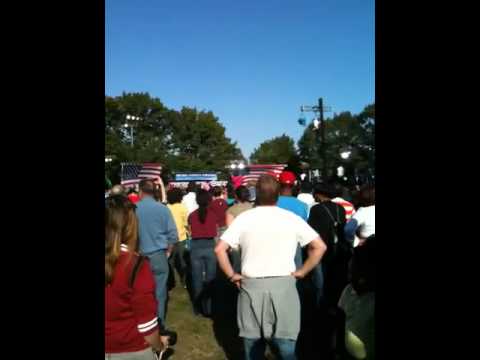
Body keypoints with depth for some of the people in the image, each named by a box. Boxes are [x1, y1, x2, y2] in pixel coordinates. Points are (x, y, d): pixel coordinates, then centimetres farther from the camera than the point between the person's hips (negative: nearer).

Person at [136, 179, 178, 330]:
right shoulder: (163, 209, -7)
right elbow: (173, 234, -6)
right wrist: (168, 251, 10)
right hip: (158, 255, -1)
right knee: (159, 292, 9)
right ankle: (159, 324, 19)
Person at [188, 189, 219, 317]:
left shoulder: (192, 215, -1)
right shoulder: (213, 214, -2)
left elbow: (190, 232, 7)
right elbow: (216, 232, 7)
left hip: (196, 247, 1)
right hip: (210, 246, 0)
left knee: (197, 278, 10)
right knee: (210, 278, 8)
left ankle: (198, 308, 19)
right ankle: (209, 308, 13)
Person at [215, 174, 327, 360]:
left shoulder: (243, 218, -3)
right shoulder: (292, 218, -2)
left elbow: (220, 249, -7)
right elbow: (320, 247, -3)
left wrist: (231, 275, 2)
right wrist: (301, 272, 2)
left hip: (251, 286, 1)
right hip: (284, 285, 0)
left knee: (253, 342, 15)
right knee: (286, 344, 11)